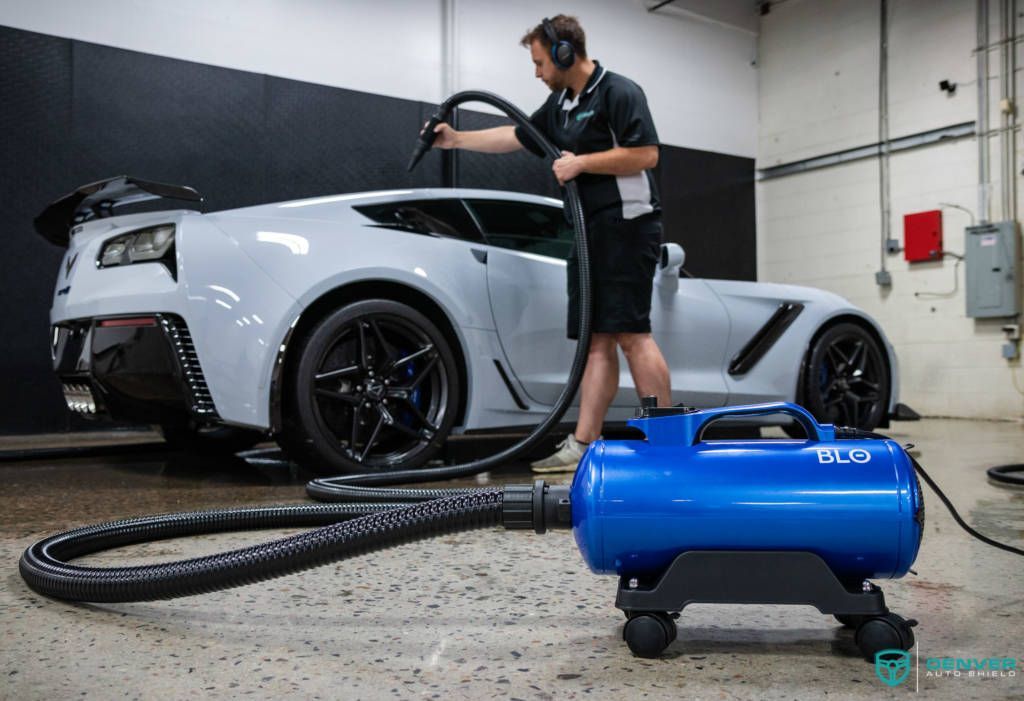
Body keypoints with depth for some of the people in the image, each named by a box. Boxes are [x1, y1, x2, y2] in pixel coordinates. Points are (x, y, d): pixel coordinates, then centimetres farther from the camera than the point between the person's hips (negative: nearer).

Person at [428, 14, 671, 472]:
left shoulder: (619, 93, -7)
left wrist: (581, 163, -13)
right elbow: (516, 137, 30)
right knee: (596, 339, 3)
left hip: (625, 227, -9)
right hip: (590, 233, 9)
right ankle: (583, 444, 3)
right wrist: (457, 139, 29)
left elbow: (646, 154, -16)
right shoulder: (560, 104, 20)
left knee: (631, 333, -13)